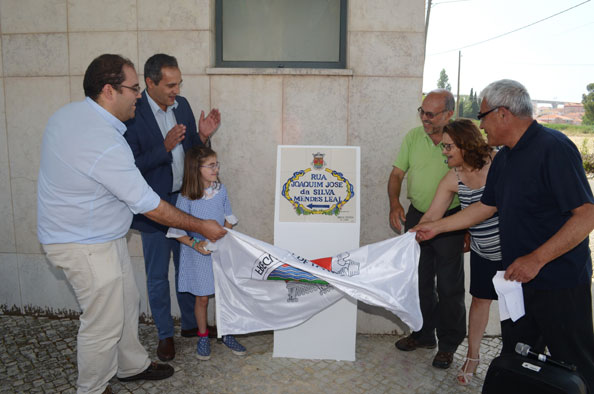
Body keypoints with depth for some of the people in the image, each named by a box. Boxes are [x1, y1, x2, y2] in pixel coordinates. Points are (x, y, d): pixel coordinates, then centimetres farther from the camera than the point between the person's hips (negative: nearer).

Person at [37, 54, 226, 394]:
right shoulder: (104, 143, -31)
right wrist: (202, 226, -16)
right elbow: (149, 206, -26)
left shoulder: (70, 112, 0)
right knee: (104, 322, 7)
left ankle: (132, 365, 42)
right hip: (85, 246, -10)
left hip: (101, 235, 10)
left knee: (127, 303, 22)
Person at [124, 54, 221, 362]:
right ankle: (165, 334, 30)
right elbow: (131, 166, -18)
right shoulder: (132, 114, -17)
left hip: (185, 200, 6)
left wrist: (202, 136, -11)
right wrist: (165, 147, -29)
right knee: (158, 276, 11)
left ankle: (191, 323, 38)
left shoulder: (181, 105, 2)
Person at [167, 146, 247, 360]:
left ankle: (227, 334, 29)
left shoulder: (221, 190, -2)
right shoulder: (186, 198, -16)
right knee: (202, 298, 10)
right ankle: (203, 337, 31)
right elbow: (176, 230, -11)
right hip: (198, 254, -3)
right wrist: (195, 244, -24)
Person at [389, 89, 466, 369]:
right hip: (416, 216, 5)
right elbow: (397, 174, 5)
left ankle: (448, 344, 23)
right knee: (419, 279, 15)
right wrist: (394, 204, -12)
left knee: (449, 284, 5)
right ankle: (424, 333, 33)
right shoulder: (413, 137, 1)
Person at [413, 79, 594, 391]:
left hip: (560, 283, -8)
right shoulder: (503, 158, 8)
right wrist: (436, 227, 17)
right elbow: (487, 206, 17)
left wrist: (536, 259, -26)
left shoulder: (553, 149, -19)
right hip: (518, 275, 8)